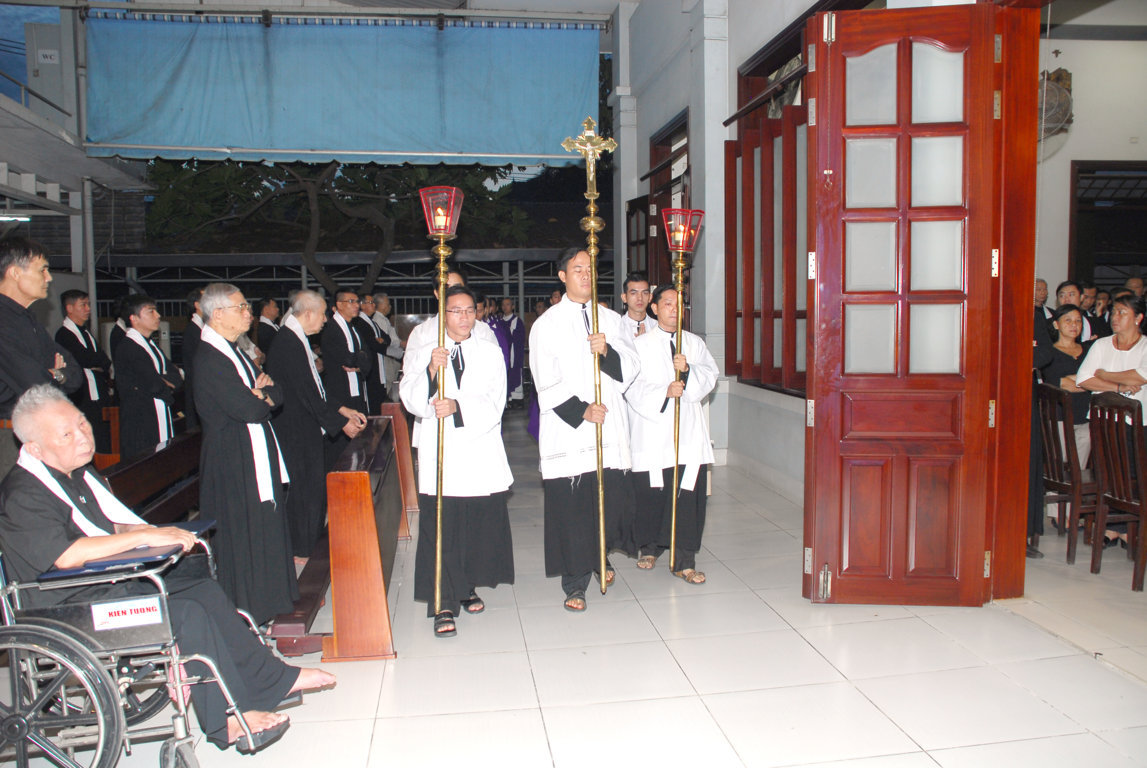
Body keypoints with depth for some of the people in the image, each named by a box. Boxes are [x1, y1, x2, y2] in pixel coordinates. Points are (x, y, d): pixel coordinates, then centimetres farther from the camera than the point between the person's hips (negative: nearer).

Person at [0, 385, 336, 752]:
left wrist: (142, 530, -2)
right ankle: (228, 720, -11)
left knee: (206, 590, 0)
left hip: (112, 581, 9)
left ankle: (270, 679, 8)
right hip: (74, 609, -9)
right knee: (187, 614, -23)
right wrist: (145, 536, -30)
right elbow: (66, 555, -33)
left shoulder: (77, 471, 10)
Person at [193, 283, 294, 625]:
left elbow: (277, 395, 12)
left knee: (262, 530, 14)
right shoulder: (209, 359, -17)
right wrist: (263, 397, -3)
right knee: (240, 536, -1)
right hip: (234, 464, -10)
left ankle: (262, 605, 26)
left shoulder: (233, 352, 15)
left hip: (255, 459, 10)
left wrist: (259, 394, -10)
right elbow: (247, 409, -24)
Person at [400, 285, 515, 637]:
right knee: (441, 531, -4)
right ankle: (444, 604, 4)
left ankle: (469, 588, 28)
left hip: (481, 453, 2)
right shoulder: (423, 353, 6)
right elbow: (411, 400, -6)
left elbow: (493, 403, -3)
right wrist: (431, 371, -22)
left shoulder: (490, 353, 9)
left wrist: (457, 406, -19)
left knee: (481, 526, 7)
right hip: (441, 455, -2)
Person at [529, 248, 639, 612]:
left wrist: (608, 351, -15)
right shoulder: (547, 324, 3)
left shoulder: (611, 319, 14)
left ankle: (599, 558, 34)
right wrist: (581, 410, -15)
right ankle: (575, 584, 10)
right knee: (571, 504, -2)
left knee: (611, 495, 5)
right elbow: (547, 383, -5)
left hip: (609, 427, 3)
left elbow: (631, 366, 5)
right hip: (568, 431, -3)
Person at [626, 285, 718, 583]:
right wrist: (664, 393, -19)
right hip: (652, 433, -2)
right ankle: (650, 546, 26)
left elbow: (711, 376, 3)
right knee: (651, 494, 2)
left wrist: (689, 370, -15)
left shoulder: (695, 343, 14)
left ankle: (684, 561, 6)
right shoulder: (641, 344, 4)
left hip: (688, 432, 2)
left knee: (688, 496, -2)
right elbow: (633, 387, -5)